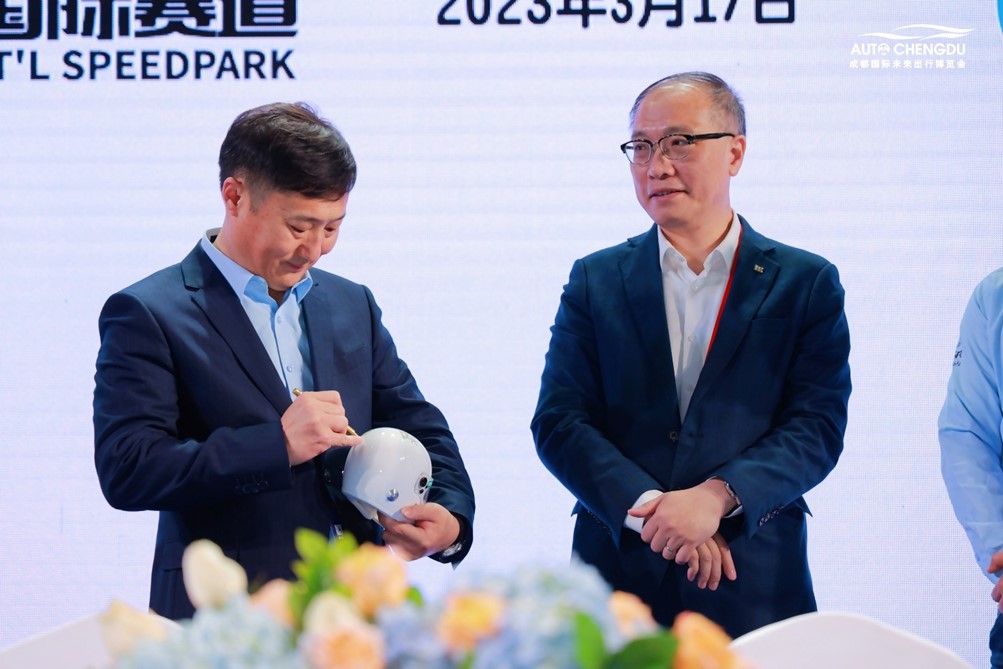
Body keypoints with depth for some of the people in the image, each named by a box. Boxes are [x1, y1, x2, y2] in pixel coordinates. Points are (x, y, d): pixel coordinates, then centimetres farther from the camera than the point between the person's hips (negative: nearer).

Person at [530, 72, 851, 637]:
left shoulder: (807, 284, 2)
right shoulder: (596, 280, 6)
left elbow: (817, 426, -6)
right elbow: (559, 421, -2)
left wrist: (715, 497, -21)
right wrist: (650, 508, -16)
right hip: (618, 576, 1)